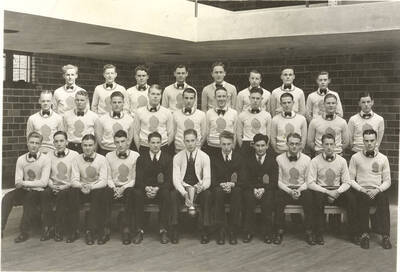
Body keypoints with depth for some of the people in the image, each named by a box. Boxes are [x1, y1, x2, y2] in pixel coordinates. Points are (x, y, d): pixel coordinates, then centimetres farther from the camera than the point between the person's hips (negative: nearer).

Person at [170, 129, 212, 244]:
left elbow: (207, 180, -6)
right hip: (183, 188, 0)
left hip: (199, 189, 0)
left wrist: (200, 187, -30)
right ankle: (174, 229, -25)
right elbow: (176, 179, -8)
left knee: (207, 194, -32)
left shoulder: (204, 157, -1)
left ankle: (205, 230, -26)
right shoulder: (177, 157, 0)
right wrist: (184, 193, -26)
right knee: (173, 194, -31)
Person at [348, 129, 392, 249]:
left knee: (384, 199, -33)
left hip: (378, 191, 1)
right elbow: (350, 179, 5)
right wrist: (361, 189, -11)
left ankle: (385, 236, -30)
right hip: (361, 190, -1)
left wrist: (378, 190, -10)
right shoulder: (355, 157, 8)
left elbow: (387, 181, 9)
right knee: (363, 199, -35)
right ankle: (364, 234, -27)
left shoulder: (383, 158, 11)